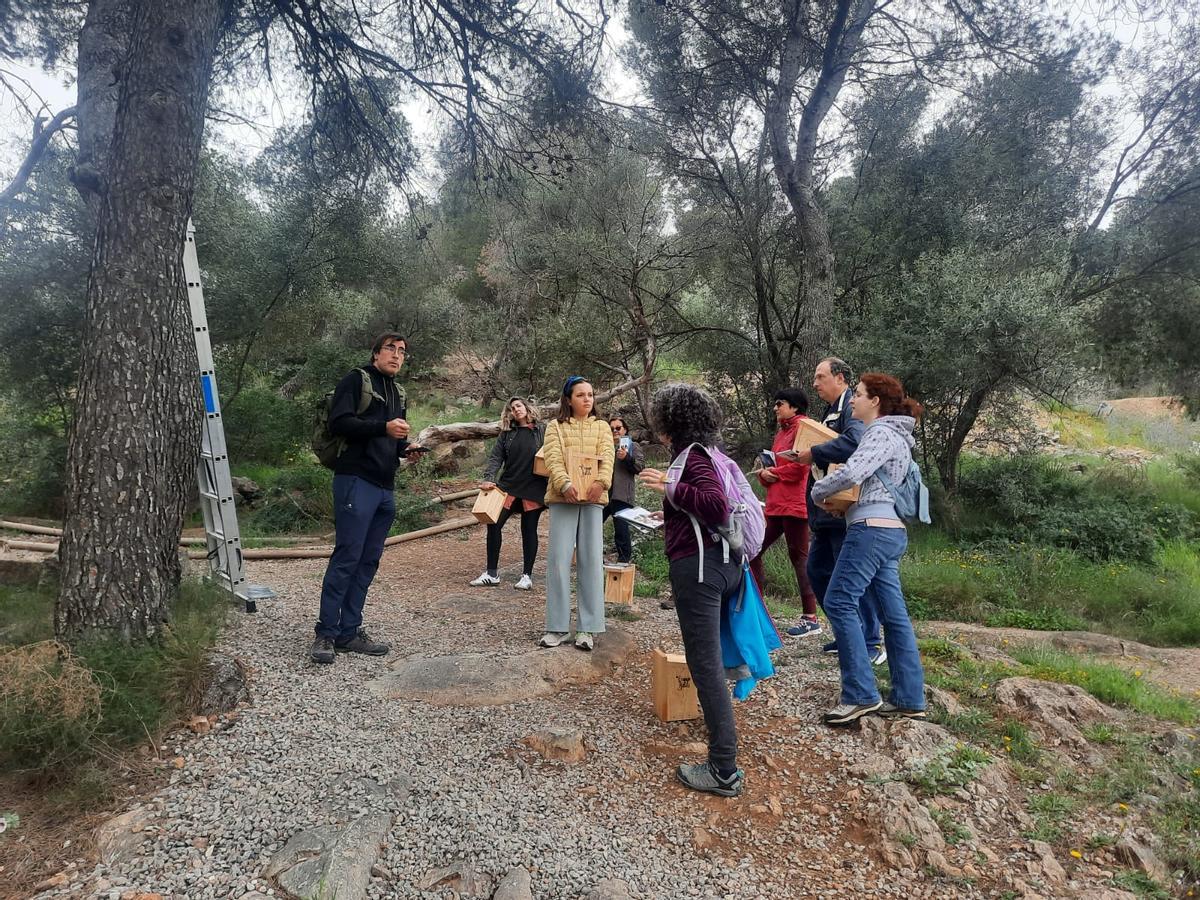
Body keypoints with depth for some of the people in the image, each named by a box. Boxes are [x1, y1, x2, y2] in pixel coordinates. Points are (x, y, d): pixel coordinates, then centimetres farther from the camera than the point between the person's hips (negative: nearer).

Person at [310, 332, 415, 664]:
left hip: (386, 487, 8)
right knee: (346, 557, -8)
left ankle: (350, 632, 15)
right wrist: (383, 427, -23)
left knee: (368, 561, 8)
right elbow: (339, 422, -15)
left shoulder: (399, 393, 22)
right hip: (357, 481, -8)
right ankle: (325, 633, 2)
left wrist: (407, 448, 7)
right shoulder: (356, 380, -1)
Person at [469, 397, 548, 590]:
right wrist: (488, 478, -13)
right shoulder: (506, 433, 8)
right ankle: (492, 573, 10)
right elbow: (496, 457, 2)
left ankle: (527, 575, 16)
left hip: (533, 488, -2)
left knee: (529, 530, 4)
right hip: (508, 486, 3)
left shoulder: (542, 430, 2)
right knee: (494, 524, -3)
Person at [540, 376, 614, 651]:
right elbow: (553, 459, -4)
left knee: (592, 560, -1)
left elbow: (607, 458, 1)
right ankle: (557, 626, 6)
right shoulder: (556, 427, 10)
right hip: (562, 497, -1)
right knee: (558, 559, -3)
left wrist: (601, 482, -19)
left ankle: (588, 628, 5)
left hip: (593, 498, 1)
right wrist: (565, 484, -22)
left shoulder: (602, 427, 16)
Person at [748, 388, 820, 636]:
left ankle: (811, 619, 4)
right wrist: (765, 473, 1)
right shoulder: (781, 431, 21)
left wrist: (773, 473, -5)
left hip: (794, 505, -9)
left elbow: (800, 466, -17)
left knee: (799, 558, -4)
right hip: (775, 505, 9)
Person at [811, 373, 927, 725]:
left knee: (839, 603, -9)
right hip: (891, 530, 10)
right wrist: (839, 497, 10)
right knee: (893, 614, 9)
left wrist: (818, 490, -7)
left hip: (871, 528, -10)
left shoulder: (881, 432, -9)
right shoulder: (894, 435, 22)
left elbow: (852, 472, -22)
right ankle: (909, 699, 14)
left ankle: (861, 694, -7)